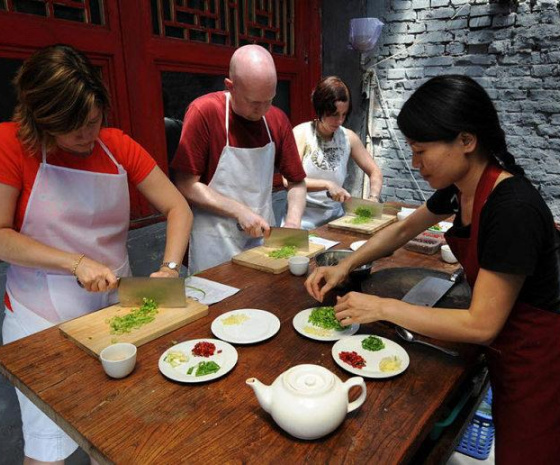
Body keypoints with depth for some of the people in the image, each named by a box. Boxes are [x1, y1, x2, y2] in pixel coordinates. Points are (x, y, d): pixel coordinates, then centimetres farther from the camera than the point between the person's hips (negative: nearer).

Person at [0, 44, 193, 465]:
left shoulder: (118, 146, -1)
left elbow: (177, 208, -3)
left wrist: (170, 266, -17)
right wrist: (77, 263, -21)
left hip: (115, 308, 3)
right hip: (43, 321, -2)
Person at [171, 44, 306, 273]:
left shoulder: (278, 119, -1)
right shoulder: (204, 112, -15)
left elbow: (296, 182, 4)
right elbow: (186, 186, -14)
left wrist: (292, 223, -12)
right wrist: (239, 211, -20)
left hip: (264, 237, 5)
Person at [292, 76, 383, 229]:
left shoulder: (349, 137, 4)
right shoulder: (301, 133, -6)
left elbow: (374, 172, 11)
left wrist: (373, 197, -6)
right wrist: (327, 184, -22)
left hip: (335, 217, 4)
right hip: (304, 221, -3)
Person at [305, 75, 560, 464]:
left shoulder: (513, 209, -32)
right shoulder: (460, 188, -7)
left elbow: (481, 325, -29)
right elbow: (404, 229, 9)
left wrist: (382, 308, -23)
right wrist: (345, 266, -3)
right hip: (503, 349, 7)